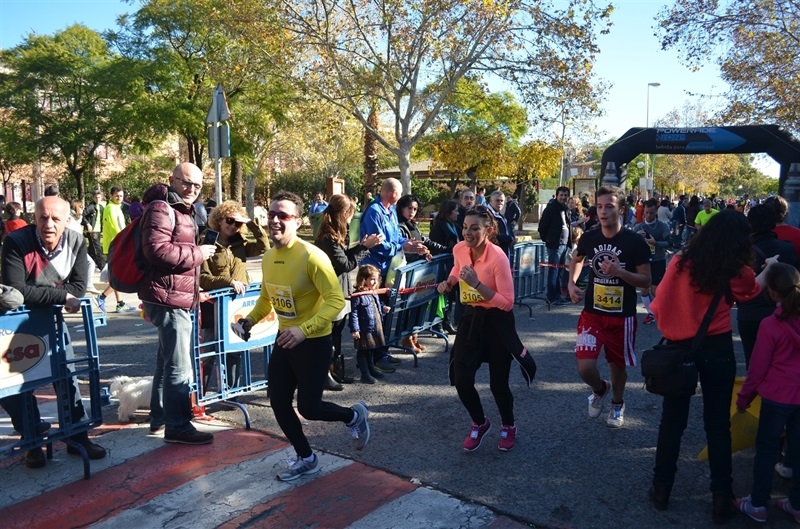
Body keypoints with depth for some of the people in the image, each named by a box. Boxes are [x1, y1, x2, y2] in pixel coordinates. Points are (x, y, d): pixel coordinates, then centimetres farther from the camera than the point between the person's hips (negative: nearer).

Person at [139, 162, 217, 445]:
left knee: (166, 360, 19)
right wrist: (198, 253, -18)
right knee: (179, 366, -8)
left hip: (178, 297, 11)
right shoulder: (161, 208, -13)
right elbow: (157, 250, -26)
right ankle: (177, 427, 1)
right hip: (168, 297, -11)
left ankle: (159, 418, 32)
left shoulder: (184, 210, 20)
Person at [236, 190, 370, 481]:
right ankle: (306, 459, 30)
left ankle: (354, 416, 30)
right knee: (278, 403, 9)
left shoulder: (311, 256, -23)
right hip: (284, 339, 7)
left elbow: (337, 300, -26)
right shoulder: (268, 258, 1)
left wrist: (304, 329, -35)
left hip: (313, 342, -7)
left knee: (308, 407, -1)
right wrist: (251, 319, 1)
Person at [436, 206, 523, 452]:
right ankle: (480, 423, 30)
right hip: (470, 317, 5)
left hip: (496, 321, -5)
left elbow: (507, 303, -25)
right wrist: (448, 283, 0)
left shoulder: (497, 257, -24)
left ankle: (509, 427, 37)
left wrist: (477, 284, -32)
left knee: (498, 383, 5)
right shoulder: (459, 249, -6)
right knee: (461, 379, 0)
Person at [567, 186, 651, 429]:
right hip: (592, 313, 2)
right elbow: (577, 259, 19)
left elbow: (646, 281, -9)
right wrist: (572, 283, 2)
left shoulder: (635, 242, -12)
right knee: (585, 368, -10)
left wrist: (620, 272, -26)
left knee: (617, 365, 15)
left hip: (622, 316, -1)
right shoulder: (589, 238, -3)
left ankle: (617, 404, 45)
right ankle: (600, 389, 26)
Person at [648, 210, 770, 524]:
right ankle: (721, 498, 19)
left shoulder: (680, 261, -7)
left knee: (672, 420, 13)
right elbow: (751, 290, 15)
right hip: (717, 349, -1)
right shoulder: (734, 272, -7)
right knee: (718, 424, 10)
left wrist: (670, 327, 7)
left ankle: (662, 489, 22)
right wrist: (769, 268, 30)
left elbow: (660, 304, -7)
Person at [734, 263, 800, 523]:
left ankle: (758, 505, 18)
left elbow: (758, 368, -11)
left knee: (766, 451, 8)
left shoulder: (771, 325, -17)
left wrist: (744, 397, 1)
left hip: (777, 396, -5)